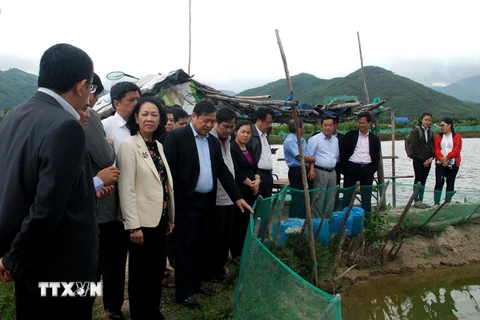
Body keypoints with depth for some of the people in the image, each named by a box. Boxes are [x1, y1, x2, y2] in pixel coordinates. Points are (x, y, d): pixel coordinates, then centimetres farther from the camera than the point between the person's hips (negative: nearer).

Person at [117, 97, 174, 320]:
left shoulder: (158, 146, 11)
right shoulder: (129, 145, -11)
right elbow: (126, 189, -16)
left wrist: (170, 218, 13)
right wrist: (134, 226, -19)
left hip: (160, 220, 7)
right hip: (142, 222, -7)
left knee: (157, 272, 16)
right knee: (140, 275, 7)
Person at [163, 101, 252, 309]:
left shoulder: (214, 142, 11)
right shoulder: (176, 137, -9)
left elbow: (223, 172, 11)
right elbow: (169, 170, -12)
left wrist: (237, 197, 3)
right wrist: (172, 201, -15)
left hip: (207, 202, 6)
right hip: (186, 202, -6)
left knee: (202, 247, 15)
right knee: (186, 247, 1)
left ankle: (196, 283, 30)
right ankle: (183, 292, 12)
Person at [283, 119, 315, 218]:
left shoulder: (303, 140, 15)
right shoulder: (289, 141, -13)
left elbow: (310, 156, 10)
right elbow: (301, 157, -17)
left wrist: (312, 169, -7)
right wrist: (313, 159, 0)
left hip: (307, 171, 9)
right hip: (297, 172, -9)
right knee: (298, 199, -3)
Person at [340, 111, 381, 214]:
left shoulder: (374, 139, 10)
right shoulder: (350, 135, 4)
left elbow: (377, 156, 9)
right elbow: (343, 152, 2)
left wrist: (372, 170, -2)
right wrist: (345, 169, -4)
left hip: (367, 169, 2)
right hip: (351, 168, -1)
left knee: (366, 195, 7)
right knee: (347, 195, 1)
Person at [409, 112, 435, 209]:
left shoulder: (430, 132, 14)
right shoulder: (415, 131, -5)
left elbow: (432, 146, 14)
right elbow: (415, 146, -11)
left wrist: (431, 157, -4)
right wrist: (423, 159, -13)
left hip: (427, 160, 6)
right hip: (418, 160, -6)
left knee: (423, 180, 7)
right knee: (418, 179, -6)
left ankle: (421, 201, 11)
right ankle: (416, 201, -2)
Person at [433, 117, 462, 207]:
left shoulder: (456, 137, 3)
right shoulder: (438, 137, 10)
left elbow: (457, 150, -7)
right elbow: (436, 149, 0)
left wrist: (447, 157, -18)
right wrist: (442, 159, -16)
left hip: (453, 164, -1)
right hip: (440, 164, 1)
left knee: (450, 183, 5)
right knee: (439, 182, -6)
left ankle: (447, 203, 11)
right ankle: (436, 203, -3)